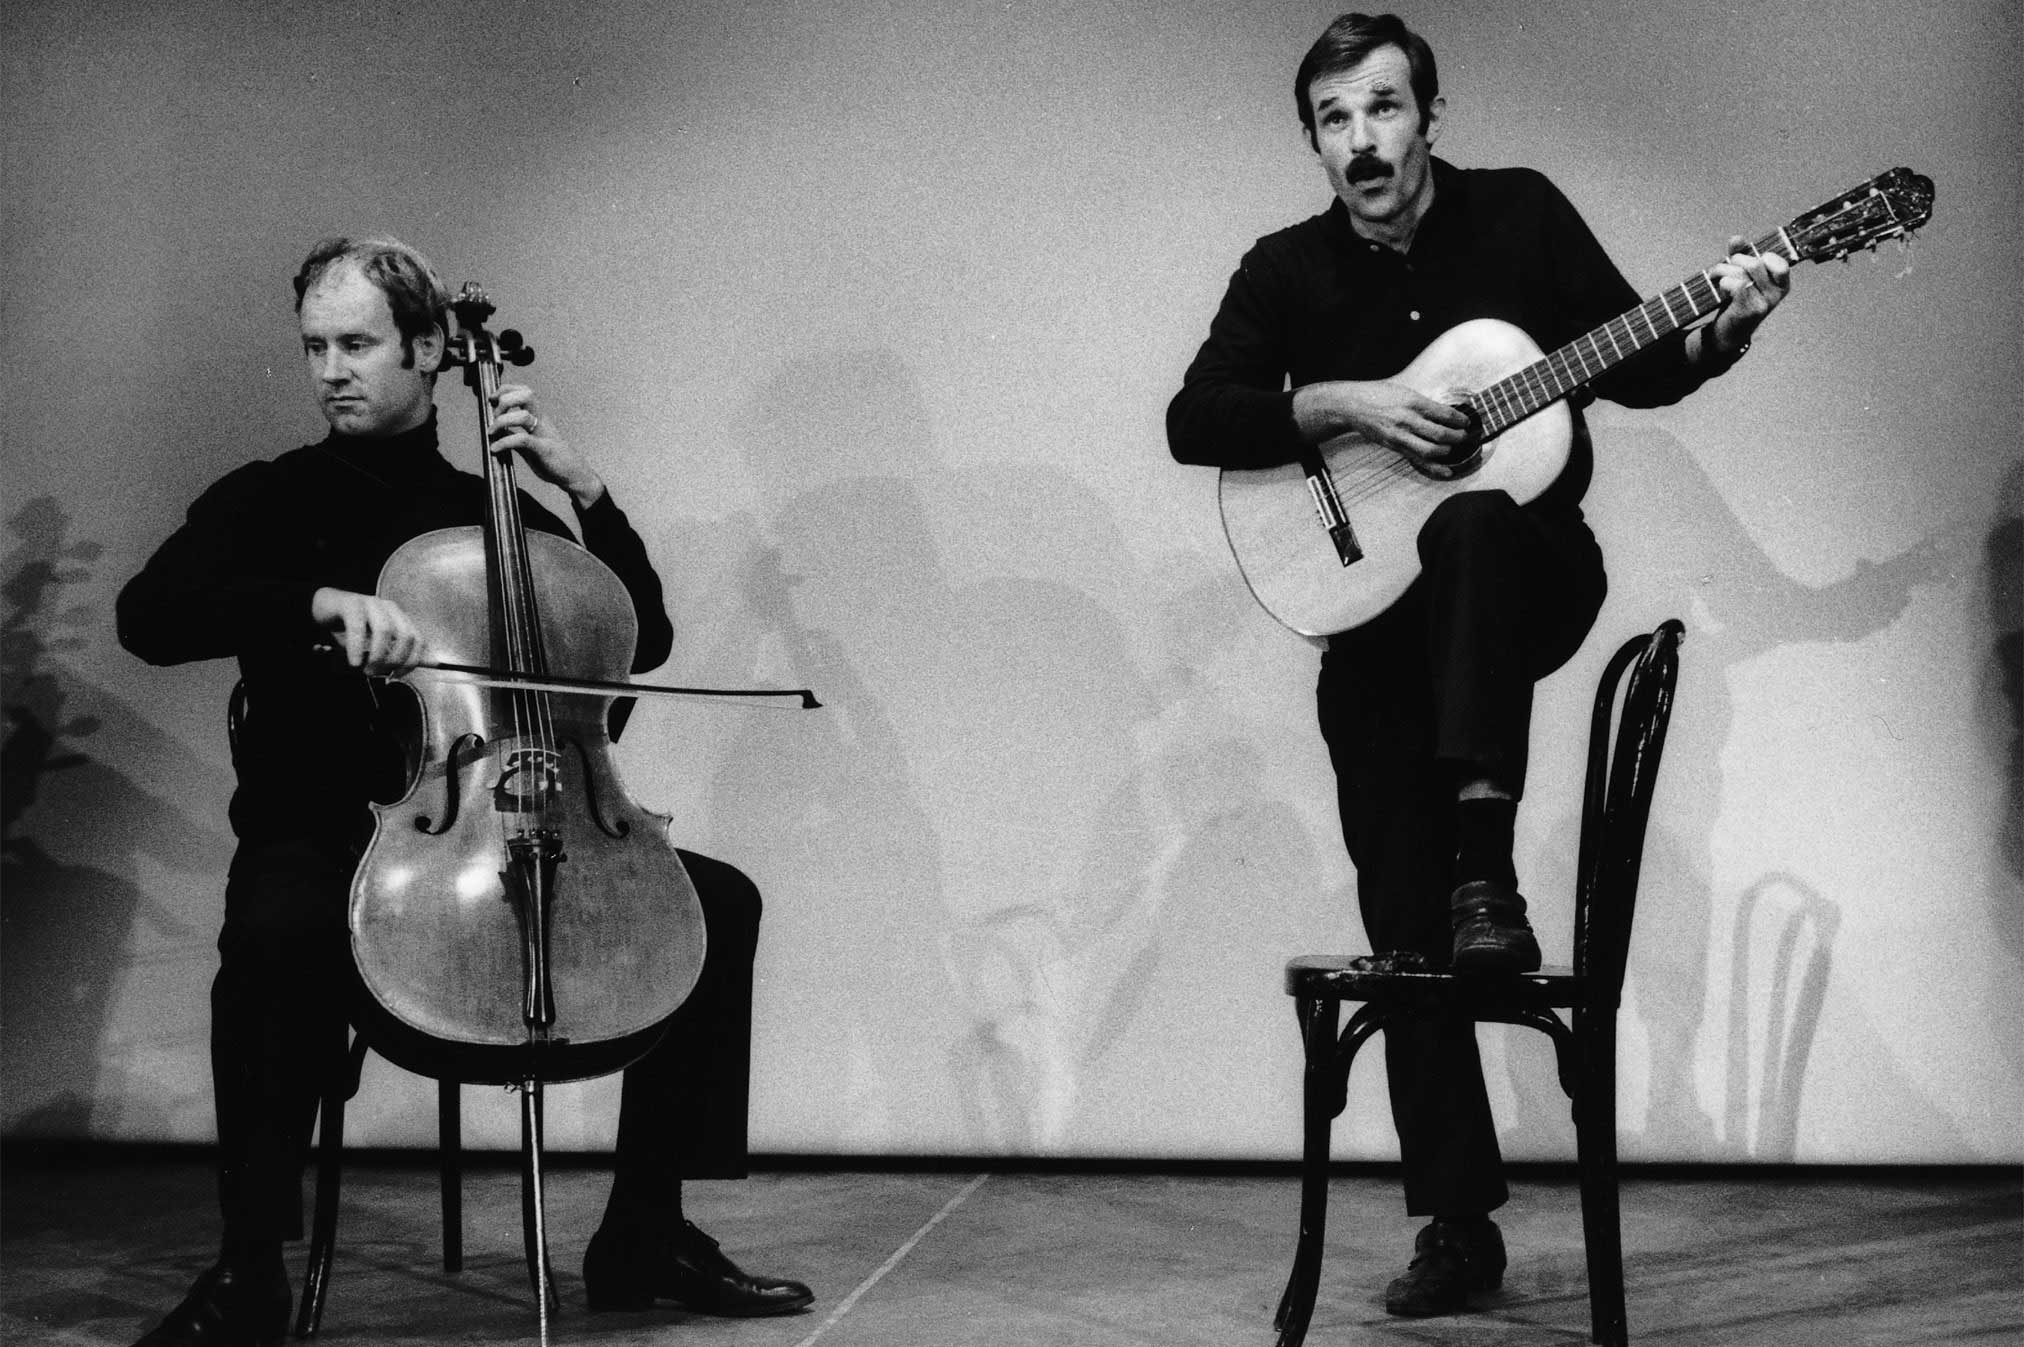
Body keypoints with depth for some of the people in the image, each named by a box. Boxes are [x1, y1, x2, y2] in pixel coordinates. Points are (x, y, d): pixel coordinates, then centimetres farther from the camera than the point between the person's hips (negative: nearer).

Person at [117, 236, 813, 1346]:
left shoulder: (495, 512, 15)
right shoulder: (271, 500, 5)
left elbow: (643, 640, 12)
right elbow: (149, 616, -13)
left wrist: (581, 485, 1)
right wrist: (325, 602, -28)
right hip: (319, 838, -3)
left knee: (718, 900, -13)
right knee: (276, 932, -38)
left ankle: (643, 1232, -5)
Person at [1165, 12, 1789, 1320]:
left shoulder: (1520, 213, -1)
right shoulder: (1286, 272, 0)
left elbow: (1631, 364, 4)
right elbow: (1193, 420, -9)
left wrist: (1718, 333, -16)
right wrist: (1346, 402, -20)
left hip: (1532, 574, -2)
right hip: (1376, 620, 2)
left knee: (1471, 527, -40)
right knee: (1403, 931, -3)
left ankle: (1486, 867, -36)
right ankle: (1457, 1225, 7)